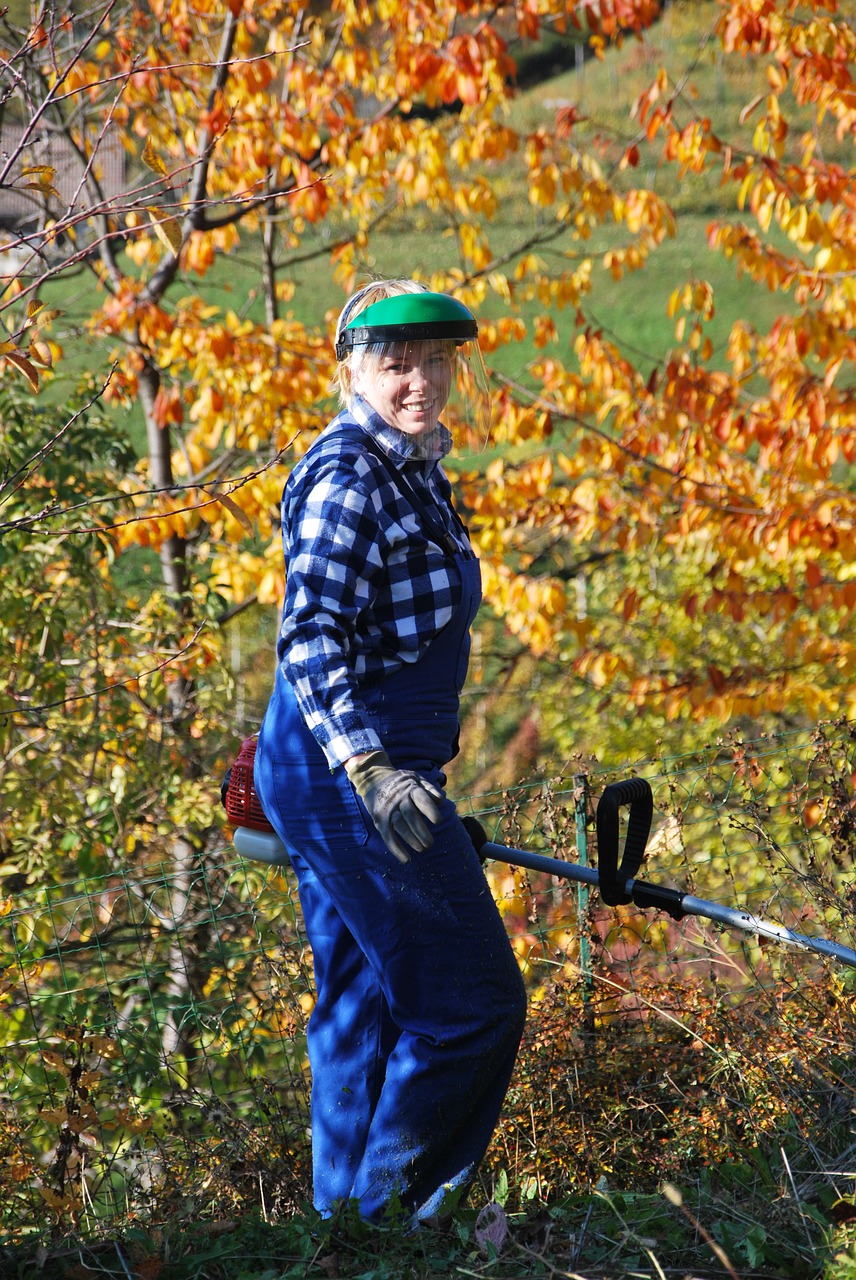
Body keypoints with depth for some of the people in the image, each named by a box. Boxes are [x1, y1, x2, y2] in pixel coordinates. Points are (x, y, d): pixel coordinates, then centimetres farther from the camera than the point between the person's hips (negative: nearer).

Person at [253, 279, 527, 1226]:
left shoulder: (413, 470, 14)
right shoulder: (348, 477, -18)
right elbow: (311, 639, -27)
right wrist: (370, 769, -37)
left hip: (356, 772, 10)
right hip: (351, 778, -10)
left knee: (362, 1005, 17)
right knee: (471, 1002, -4)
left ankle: (343, 1216, 27)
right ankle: (391, 1215, 6)